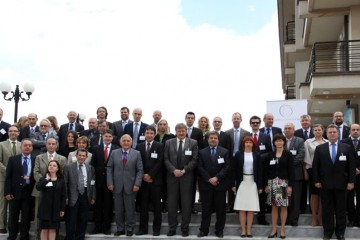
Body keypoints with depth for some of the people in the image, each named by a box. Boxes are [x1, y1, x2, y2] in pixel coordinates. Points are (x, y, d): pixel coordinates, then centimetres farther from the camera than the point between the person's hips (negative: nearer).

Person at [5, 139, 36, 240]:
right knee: (13, 217, 10)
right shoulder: (13, 159, 2)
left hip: (28, 193, 0)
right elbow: (8, 177, -1)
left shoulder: (35, 160, 0)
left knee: (26, 217, 7)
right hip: (15, 192, 0)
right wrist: (7, 192, -7)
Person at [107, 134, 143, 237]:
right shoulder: (114, 153, 6)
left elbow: (140, 170, -1)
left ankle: (130, 229, 17)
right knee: (118, 209, 7)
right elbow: (109, 168, 5)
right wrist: (110, 183, -4)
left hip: (130, 186, -1)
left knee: (130, 209, 5)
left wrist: (137, 184, -10)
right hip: (117, 186, 1)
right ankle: (120, 228, 18)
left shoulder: (136, 153, 3)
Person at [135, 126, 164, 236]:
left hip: (155, 179, -2)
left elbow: (159, 163, -7)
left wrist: (150, 175, -12)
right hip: (143, 179, 2)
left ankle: (156, 228, 10)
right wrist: (143, 176, -6)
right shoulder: (139, 146, 10)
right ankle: (143, 228, 12)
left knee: (156, 205, 3)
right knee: (143, 205, 6)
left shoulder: (159, 146, 1)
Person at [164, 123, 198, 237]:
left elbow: (194, 160, -3)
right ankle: (172, 228, 12)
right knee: (172, 203, 4)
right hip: (172, 176, 1)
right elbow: (166, 159, 2)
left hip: (187, 176, -1)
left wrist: (184, 170, -13)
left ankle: (185, 228, 12)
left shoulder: (193, 143, 3)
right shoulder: (168, 143, 7)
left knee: (186, 203, 3)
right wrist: (174, 170, -12)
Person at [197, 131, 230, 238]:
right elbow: (200, 168, -1)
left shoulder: (225, 152, 5)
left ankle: (219, 230, 13)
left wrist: (217, 177, -14)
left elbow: (226, 167, -3)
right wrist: (209, 179, -11)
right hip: (206, 184, 0)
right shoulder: (202, 152, 7)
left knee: (221, 208, 4)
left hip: (220, 184, 0)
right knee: (206, 209, 4)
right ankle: (204, 230, 10)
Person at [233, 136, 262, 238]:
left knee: (251, 208, 1)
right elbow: (235, 170, 3)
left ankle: (249, 230, 8)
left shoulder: (257, 155, 6)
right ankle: (243, 230, 6)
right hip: (242, 182, 0)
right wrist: (233, 184, -3)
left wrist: (260, 186, 0)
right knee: (242, 208, 0)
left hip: (253, 183, 1)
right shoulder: (238, 154, 3)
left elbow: (260, 171, 5)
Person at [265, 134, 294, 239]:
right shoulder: (271, 155, 8)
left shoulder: (288, 154, 0)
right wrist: (266, 184, 4)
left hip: (284, 182, -2)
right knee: (274, 206, 4)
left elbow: (291, 170, -4)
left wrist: (290, 185, -10)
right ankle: (274, 229, 10)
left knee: (284, 206, 1)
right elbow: (267, 170, 9)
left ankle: (282, 229, 10)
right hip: (272, 182, 3)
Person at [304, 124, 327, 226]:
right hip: (312, 170, -1)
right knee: (314, 194, 4)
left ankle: (320, 217, 16)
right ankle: (314, 217, 12)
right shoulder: (308, 142, 4)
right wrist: (305, 172, -2)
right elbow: (306, 158, 2)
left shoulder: (327, 142, 5)